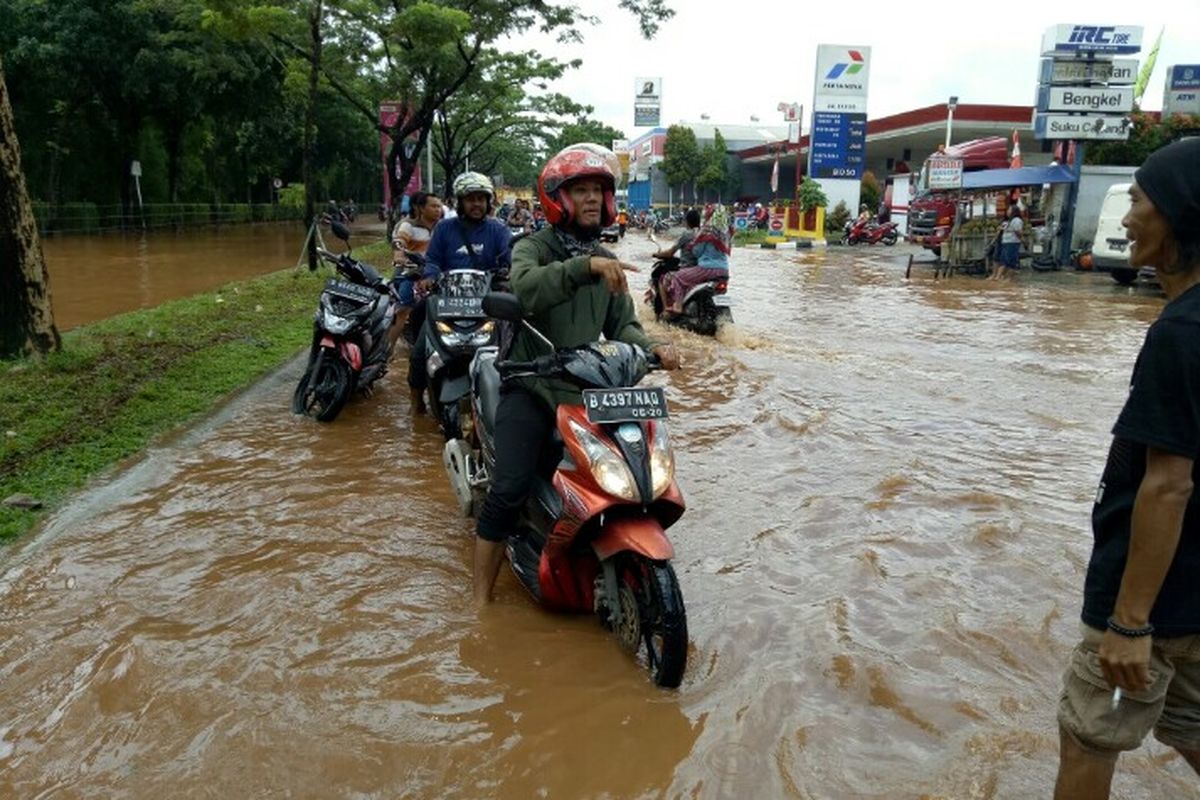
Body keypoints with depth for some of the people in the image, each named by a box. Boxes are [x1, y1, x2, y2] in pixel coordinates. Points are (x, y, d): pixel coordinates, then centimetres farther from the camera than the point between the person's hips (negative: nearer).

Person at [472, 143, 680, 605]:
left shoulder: (609, 263, 18)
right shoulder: (532, 249, -1)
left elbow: (622, 325, 11)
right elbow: (526, 289, -24)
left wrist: (652, 349, -10)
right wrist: (585, 266, -37)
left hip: (586, 392, 5)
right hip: (531, 389, -5)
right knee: (509, 491, -19)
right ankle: (481, 601, -9)